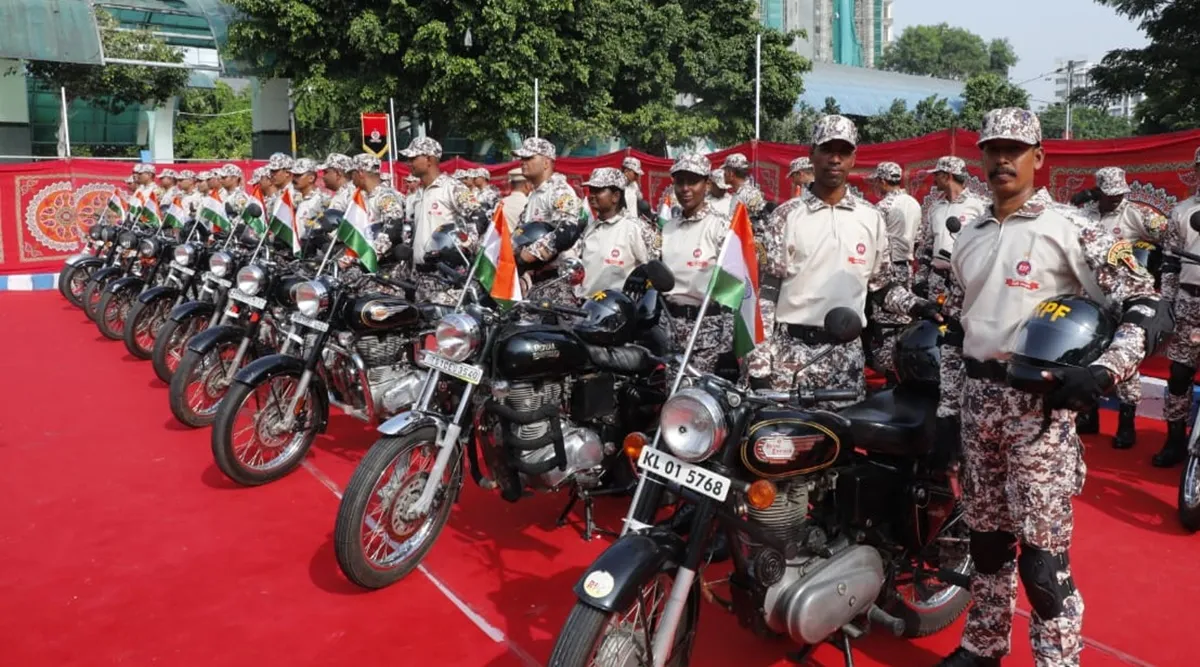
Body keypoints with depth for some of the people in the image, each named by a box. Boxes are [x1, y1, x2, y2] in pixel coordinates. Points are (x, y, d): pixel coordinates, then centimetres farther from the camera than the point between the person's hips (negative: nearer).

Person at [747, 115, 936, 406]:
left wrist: (915, 306, -2)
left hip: (846, 354, 2)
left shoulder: (871, 219, 9)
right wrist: (758, 363, -7)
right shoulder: (786, 215, 1)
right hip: (791, 349, -2)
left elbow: (880, 286, 18)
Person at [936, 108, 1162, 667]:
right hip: (977, 401, 6)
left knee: (1042, 552, -5)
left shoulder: (1070, 229, -7)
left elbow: (1145, 308, -10)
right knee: (985, 537, 17)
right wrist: (949, 400, 16)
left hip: (1039, 402, -6)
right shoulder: (969, 237, 13)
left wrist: (1101, 373, -24)